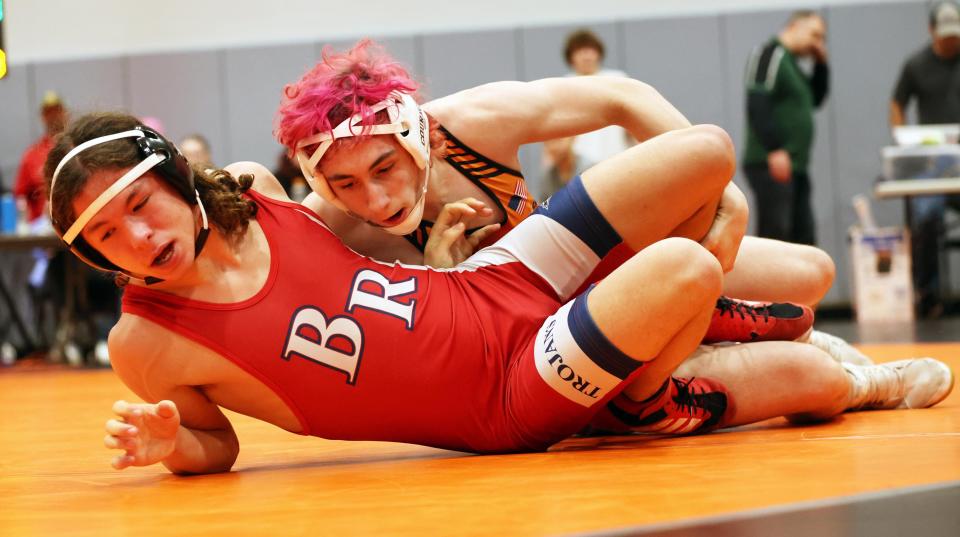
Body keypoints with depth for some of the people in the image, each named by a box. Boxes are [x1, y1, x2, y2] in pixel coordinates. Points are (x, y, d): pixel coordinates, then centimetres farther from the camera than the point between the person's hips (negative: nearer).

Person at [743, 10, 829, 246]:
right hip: (771, 164, -10)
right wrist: (774, 150, -24)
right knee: (774, 233, -12)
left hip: (795, 165, 10)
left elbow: (815, 99, 28)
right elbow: (758, 105, -19)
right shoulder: (769, 55, -9)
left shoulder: (791, 63, 21)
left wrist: (821, 63, 15)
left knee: (803, 234, 11)